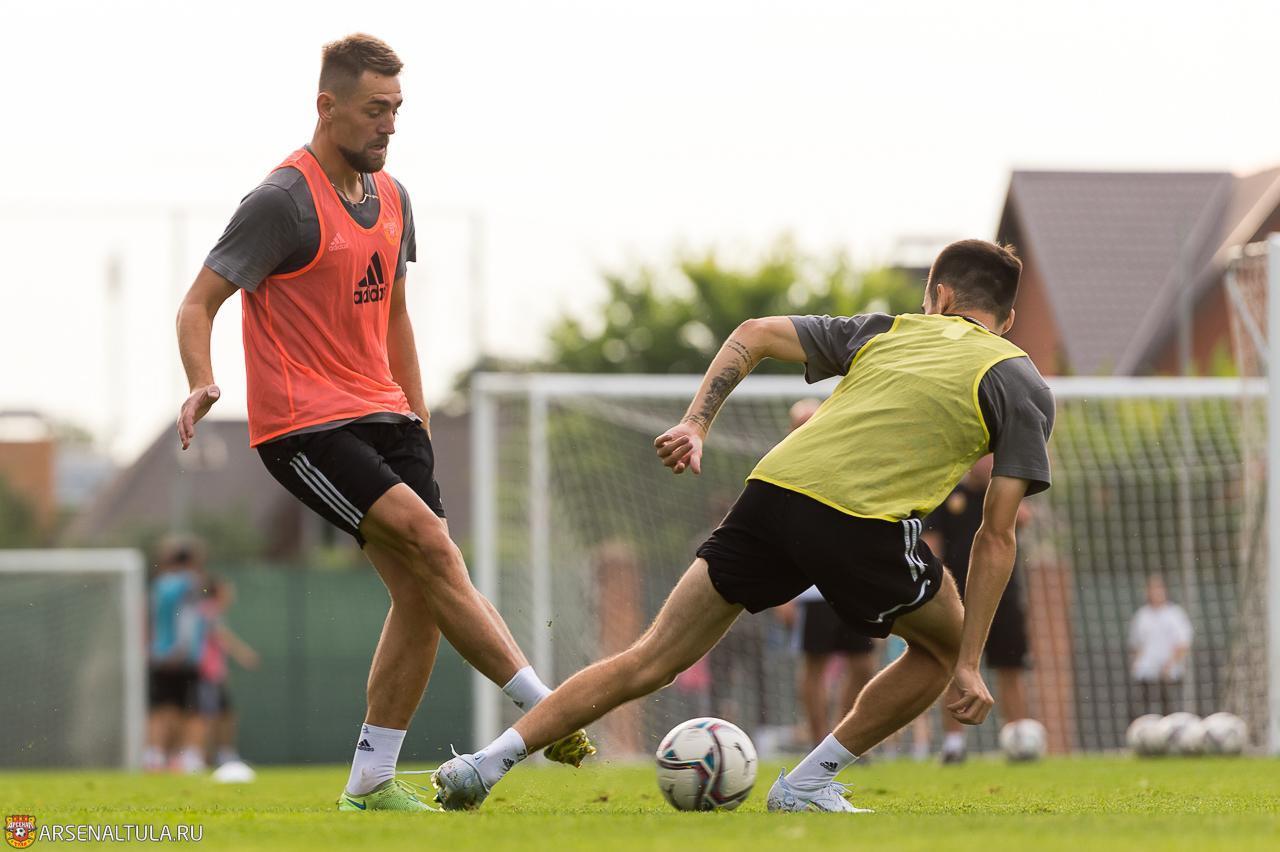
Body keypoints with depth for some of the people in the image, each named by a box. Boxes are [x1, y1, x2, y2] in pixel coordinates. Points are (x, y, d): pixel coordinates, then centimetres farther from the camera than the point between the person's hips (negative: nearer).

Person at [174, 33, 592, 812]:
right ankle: (550, 712, -19)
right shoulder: (284, 200, -11)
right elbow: (199, 303, -11)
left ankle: (372, 784, 5)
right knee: (429, 542, -20)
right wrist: (202, 384, -29)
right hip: (304, 426, -8)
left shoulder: (392, 198, 12)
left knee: (422, 590, -2)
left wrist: (417, 415, 23)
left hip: (383, 416, 8)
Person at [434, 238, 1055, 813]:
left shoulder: (883, 330, 28)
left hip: (772, 488, 4)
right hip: (868, 520, -4)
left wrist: (695, 425, 17)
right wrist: (969, 666, 9)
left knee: (651, 660, 11)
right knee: (946, 644, 24)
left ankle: (489, 761, 4)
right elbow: (996, 538, 9)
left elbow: (753, 335, 23)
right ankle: (808, 784, 16)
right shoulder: (1021, 383, 16)